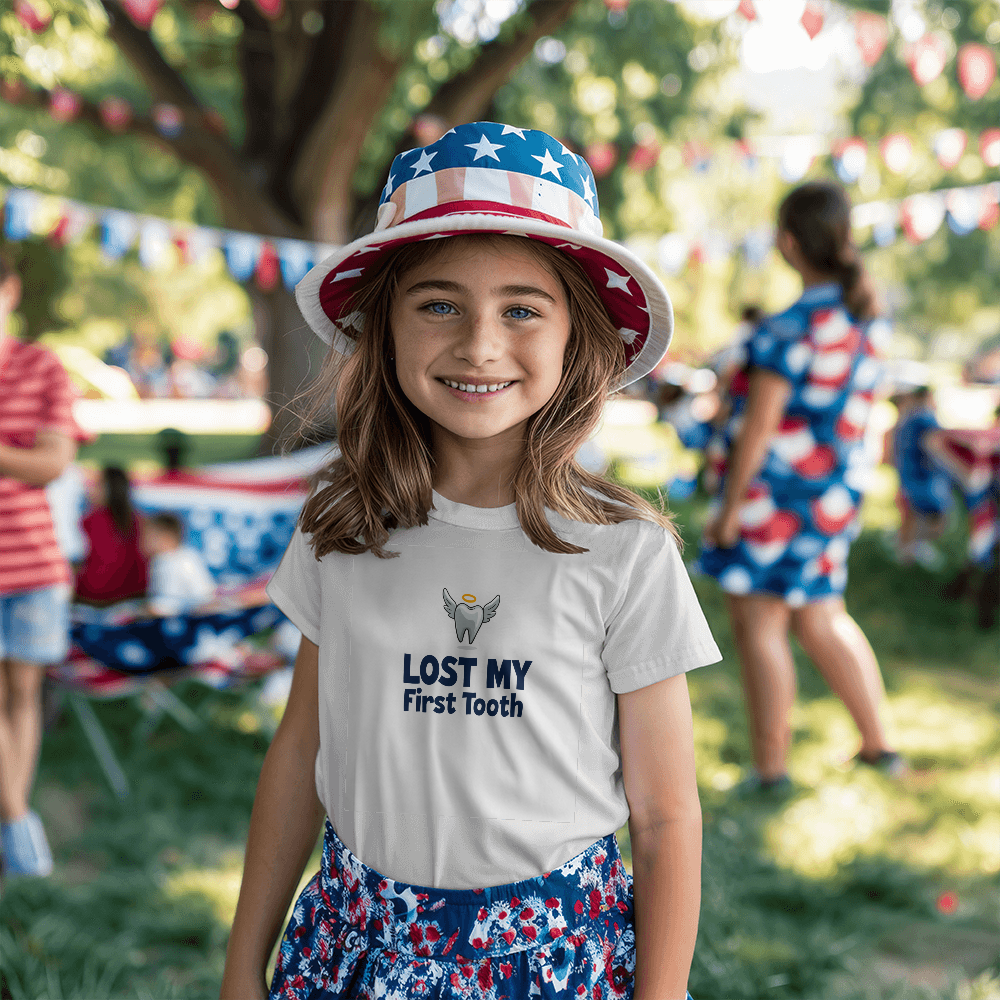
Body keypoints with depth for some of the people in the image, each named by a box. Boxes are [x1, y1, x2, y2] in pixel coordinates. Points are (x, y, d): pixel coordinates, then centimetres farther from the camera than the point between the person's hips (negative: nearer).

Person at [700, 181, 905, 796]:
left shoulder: (790, 328, -22)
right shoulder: (869, 313, 3)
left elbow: (759, 426, -20)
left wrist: (729, 507, -12)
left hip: (778, 486, -8)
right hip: (839, 485, 8)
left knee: (759, 623, 4)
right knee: (819, 617, 19)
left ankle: (771, 770, 12)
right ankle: (880, 745, 26)